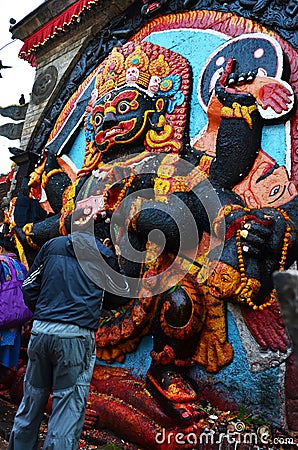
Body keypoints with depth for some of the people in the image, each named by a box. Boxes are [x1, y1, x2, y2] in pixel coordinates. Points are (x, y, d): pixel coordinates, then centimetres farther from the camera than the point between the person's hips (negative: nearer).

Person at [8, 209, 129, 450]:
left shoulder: (52, 245, 11)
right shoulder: (103, 253, 6)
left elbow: (29, 288, 10)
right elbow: (120, 295, 18)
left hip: (40, 331, 4)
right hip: (76, 335, -3)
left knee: (32, 400, 17)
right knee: (68, 405, 5)